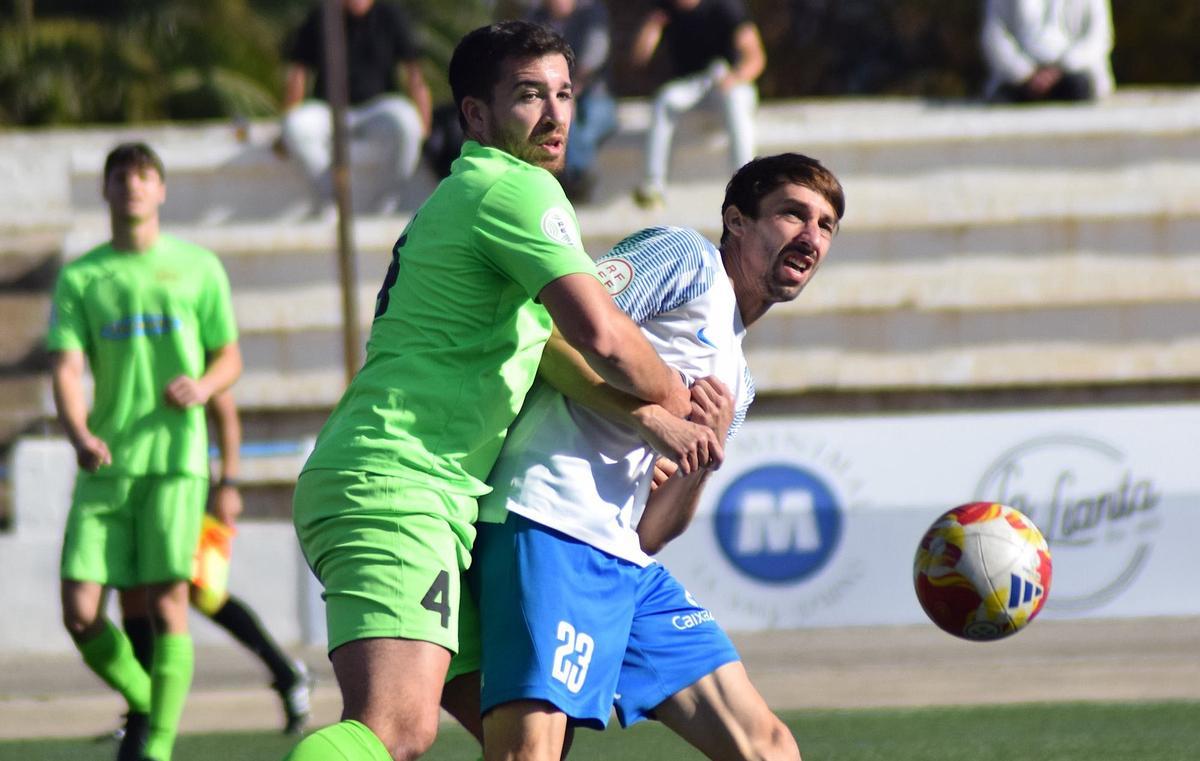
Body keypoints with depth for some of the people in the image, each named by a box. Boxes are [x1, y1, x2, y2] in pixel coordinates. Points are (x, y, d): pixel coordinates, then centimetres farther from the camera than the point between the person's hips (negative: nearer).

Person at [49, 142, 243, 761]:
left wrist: (202, 387, -11)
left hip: (175, 458, -2)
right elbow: (66, 369, -2)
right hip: (106, 466, 2)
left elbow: (230, 358, 13)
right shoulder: (80, 279, 9)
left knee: (166, 604, -13)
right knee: (79, 612, -5)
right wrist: (80, 436, -22)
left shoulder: (198, 268, 8)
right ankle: (142, 702, 21)